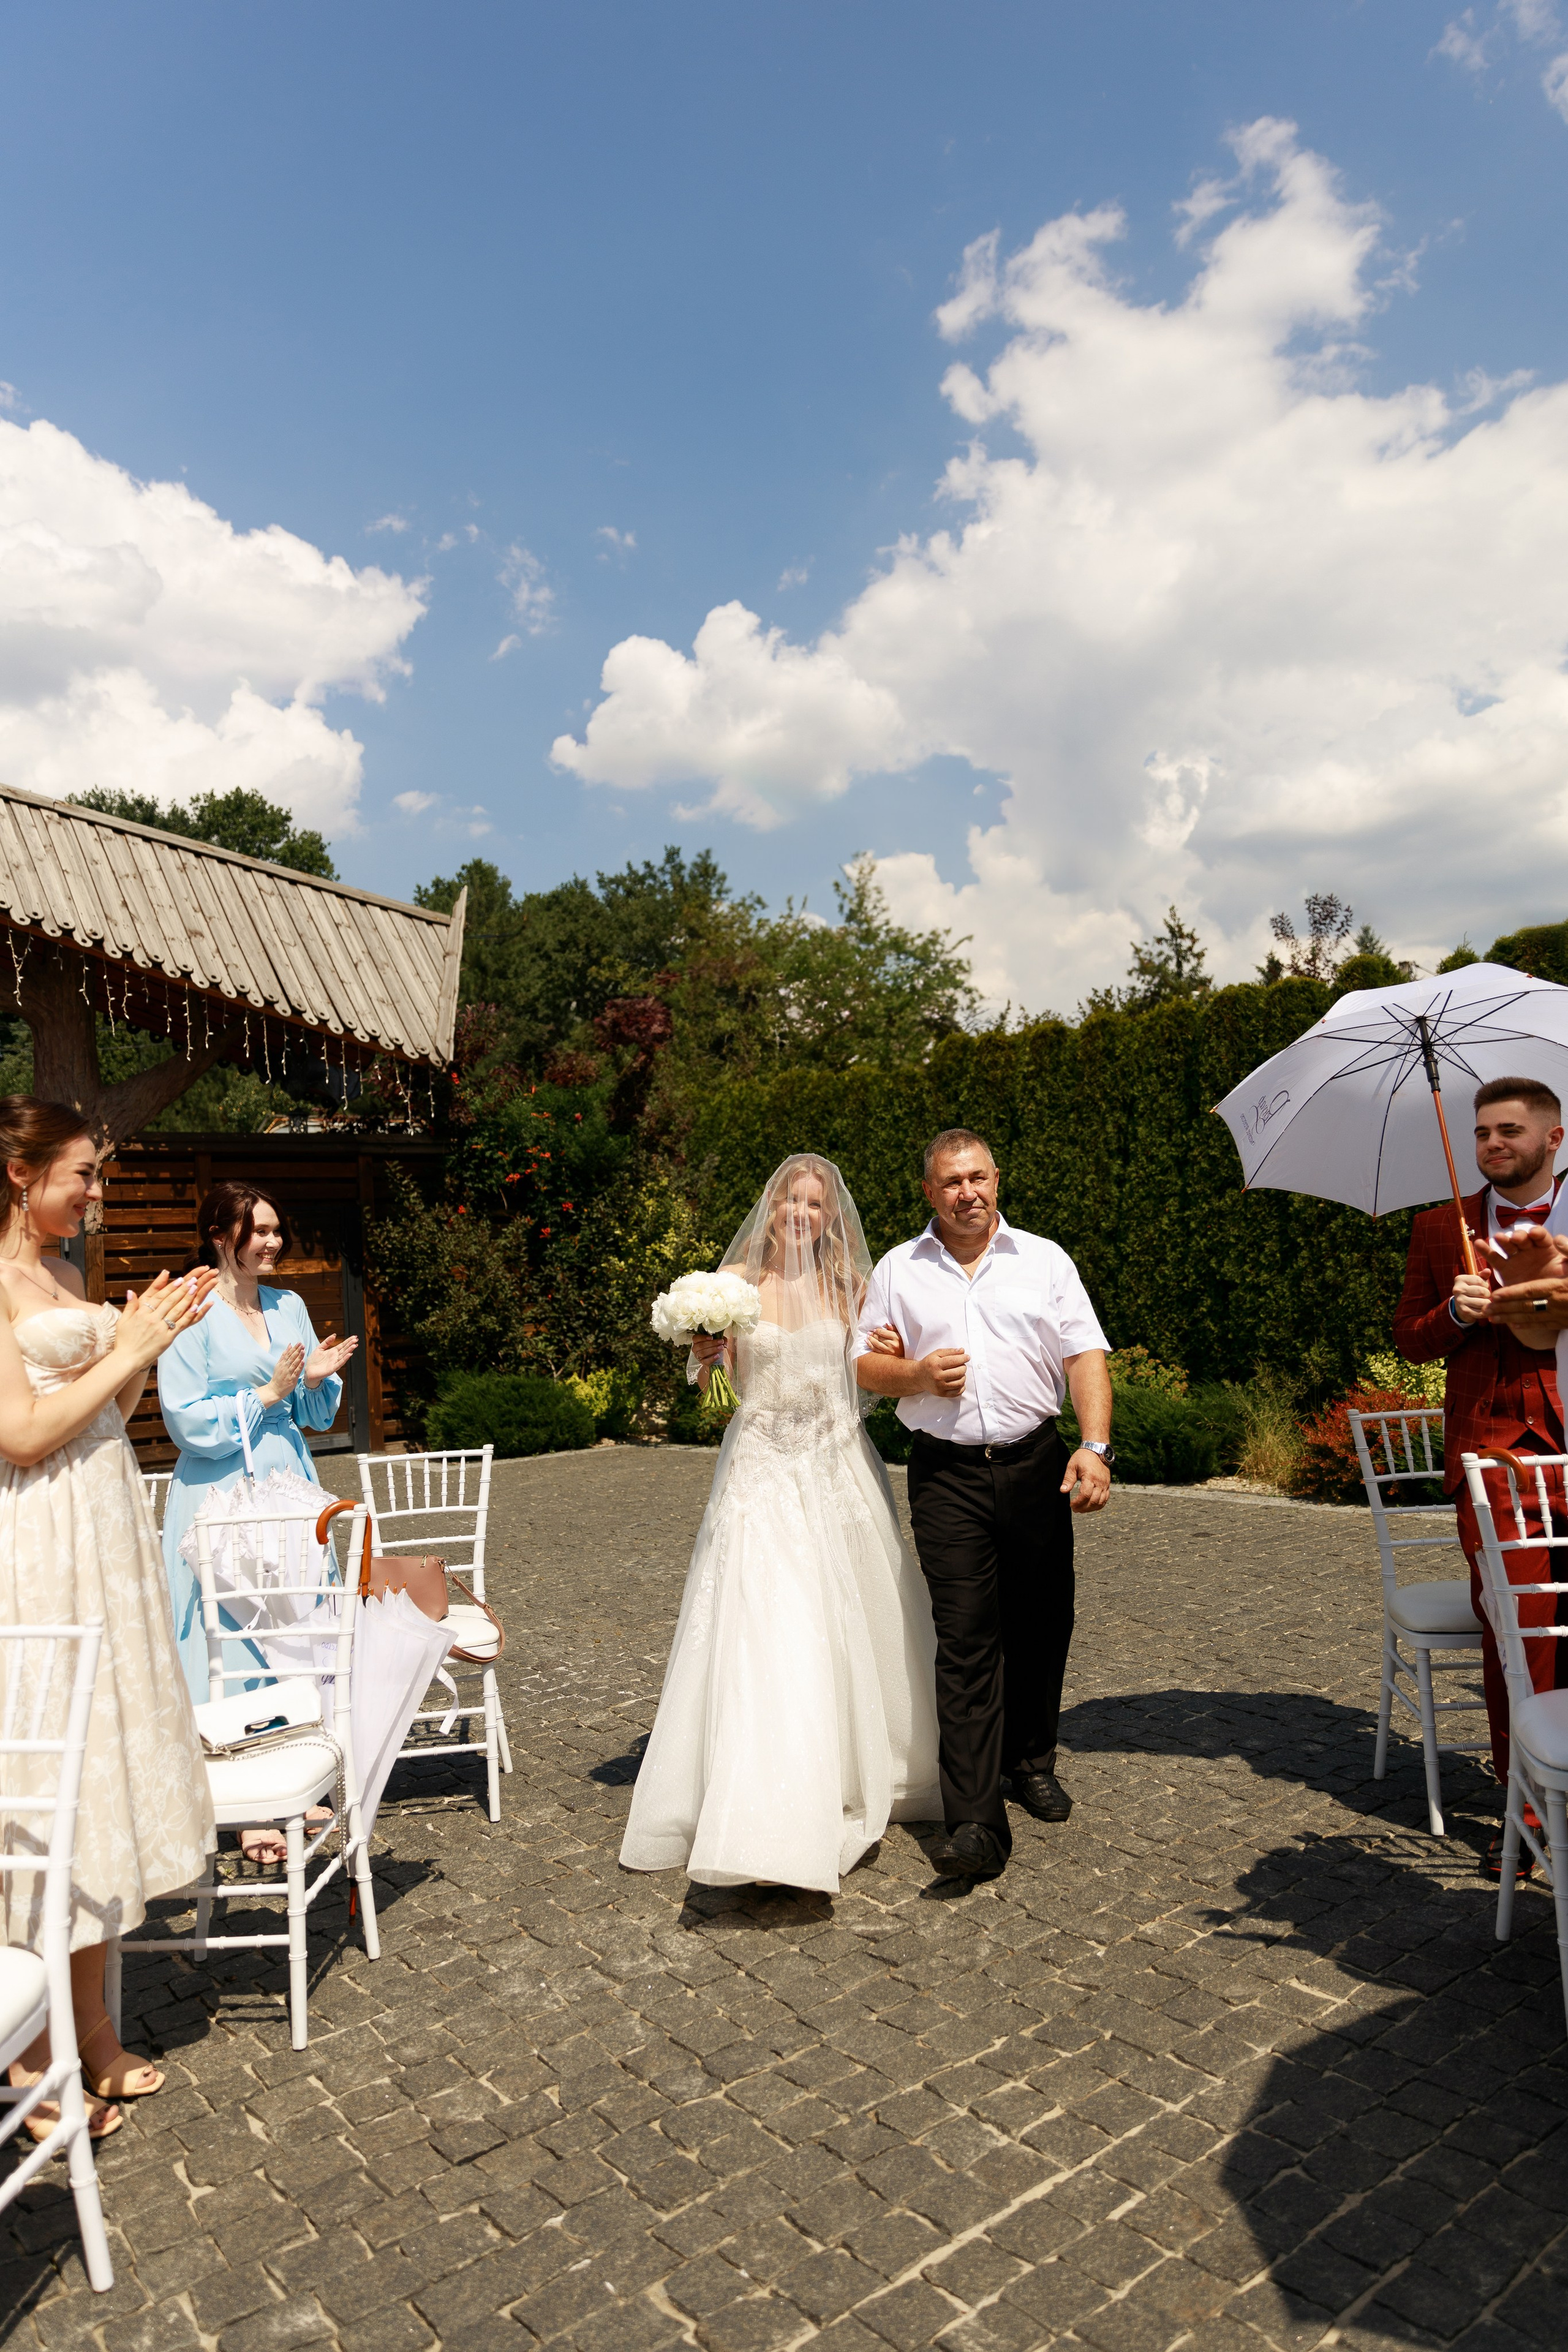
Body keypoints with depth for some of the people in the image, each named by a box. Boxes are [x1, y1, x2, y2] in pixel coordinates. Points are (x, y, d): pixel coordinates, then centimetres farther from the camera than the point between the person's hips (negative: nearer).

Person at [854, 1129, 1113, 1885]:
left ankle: (1031, 1761, 35)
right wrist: (916, 1374, -11)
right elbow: (865, 1368, 10)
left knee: (1042, 1626, 11)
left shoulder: (1045, 1260, 6)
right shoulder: (897, 1270, 7)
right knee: (966, 1639, -6)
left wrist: (1095, 1445, -13)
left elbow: (1086, 1357, 0)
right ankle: (974, 1822, -3)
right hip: (947, 1475, -1)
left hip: (1036, 1466, 2)